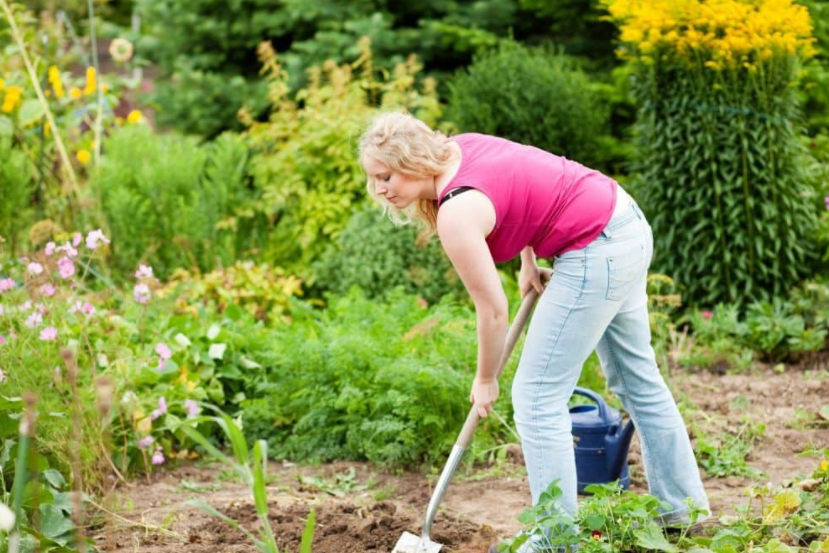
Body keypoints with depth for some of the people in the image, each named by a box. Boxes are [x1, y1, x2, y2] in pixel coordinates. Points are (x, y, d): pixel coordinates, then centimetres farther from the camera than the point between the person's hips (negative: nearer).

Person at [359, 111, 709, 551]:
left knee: (537, 396, -4)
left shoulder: (455, 214, -22)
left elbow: (493, 310, -13)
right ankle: (685, 510, 33)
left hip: (596, 254, -10)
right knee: (637, 379, 20)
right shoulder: (459, 147, 2)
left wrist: (485, 381, 2)